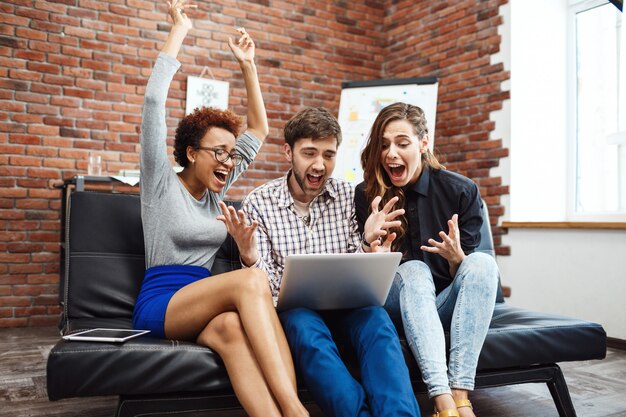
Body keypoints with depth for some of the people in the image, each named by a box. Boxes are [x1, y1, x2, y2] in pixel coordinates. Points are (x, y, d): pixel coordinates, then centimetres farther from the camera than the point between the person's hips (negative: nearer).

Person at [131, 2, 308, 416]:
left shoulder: (217, 190, 16)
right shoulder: (161, 181, 2)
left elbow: (259, 130, 20)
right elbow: (154, 101, -7)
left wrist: (248, 66, 18)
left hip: (200, 303, 5)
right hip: (158, 303, -4)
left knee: (230, 327, -36)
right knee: (251, 279, -34)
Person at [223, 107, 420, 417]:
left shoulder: (349, 197, 5)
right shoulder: (259, 202, 0)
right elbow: (266, 285, -4)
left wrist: (371, 244, -17)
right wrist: (249, 257, -26)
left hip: (344, 301, 2)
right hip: (292, 306, -1)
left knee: (376, 319, -31)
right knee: (307, 328, -35)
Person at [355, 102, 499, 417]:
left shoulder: (461, 191, -6)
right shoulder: (367, 196, -5)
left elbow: (466, 271, -1)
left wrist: (456, 257, -25)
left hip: (444, 305, 1)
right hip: (396, 308, -1)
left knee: (483, 262, -27)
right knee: (413, 270, -32)